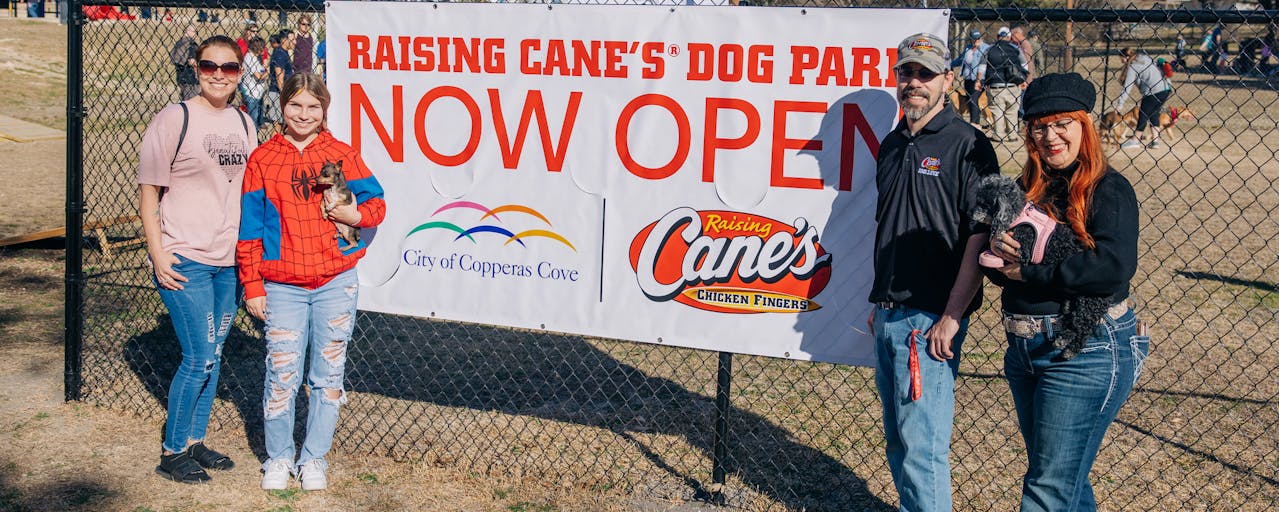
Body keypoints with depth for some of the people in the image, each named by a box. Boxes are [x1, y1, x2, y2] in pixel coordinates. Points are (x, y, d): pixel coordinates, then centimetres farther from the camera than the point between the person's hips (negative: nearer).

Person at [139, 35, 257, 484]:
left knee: (213, 355, 12)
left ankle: (194, 441, 25)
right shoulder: (174, 119, -7)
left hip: (230, 261, 6)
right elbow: (149, 192, -6)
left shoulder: (243, 123, 10)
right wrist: (159, 256, -12)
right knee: (199, 358, -6)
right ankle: (172, 452, 10)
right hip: (185, 261, -6)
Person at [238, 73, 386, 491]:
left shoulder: (342, 155, 4)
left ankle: (314, 458, 23)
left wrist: (357, 214, -16)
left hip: (335, 283, 1)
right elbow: (250, 227, 5)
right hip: (282, 287, 0)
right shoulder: (262, 160, 4)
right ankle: (278, 457, 21)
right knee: (282, 375, 2)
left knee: (327, 375, 8)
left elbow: (376, 202, 7)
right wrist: (252, 286, 2)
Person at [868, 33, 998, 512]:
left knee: (922, 444, -6)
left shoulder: (967, 145, -10)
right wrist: (879, 302, 17)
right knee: (897, 437, 16)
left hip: (930, 319, -8)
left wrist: (951, 317, -18)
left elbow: (981, 237, -14)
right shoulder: (892, 144, 13)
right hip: (888, 317, 8)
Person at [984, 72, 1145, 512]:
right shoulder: (1026, 190, 10)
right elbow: (997, 270, 7)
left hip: (1085, 355, -7)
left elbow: (1115, 267, -25)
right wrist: (999, 250, -17)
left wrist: (1027, 270, -18)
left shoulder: (1109, 190, -9)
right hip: (1024, 351, 7)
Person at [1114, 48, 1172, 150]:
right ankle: (1155, 140, 14)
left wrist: (1120, 103, -4)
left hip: (1154, 91, -8)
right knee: (1154, 114, 16)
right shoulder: (1145, 58, 19)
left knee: (1143, 114, 3)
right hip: (1166, 88, 8)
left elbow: (1127, 87, -6)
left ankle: (1135, 140, 9)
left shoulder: (1132, 67, -4)